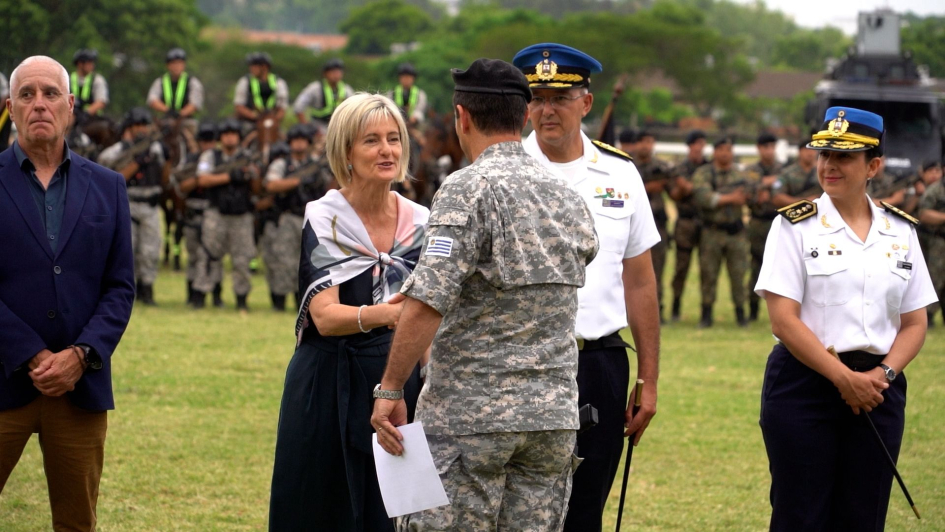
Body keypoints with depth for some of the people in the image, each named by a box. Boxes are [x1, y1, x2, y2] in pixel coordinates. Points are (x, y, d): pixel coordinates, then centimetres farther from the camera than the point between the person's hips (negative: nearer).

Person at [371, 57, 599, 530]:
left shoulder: (468, 190, -11)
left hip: (470, 417, -6)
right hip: (553, 412, 6)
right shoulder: (566, 195, 11)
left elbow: (428, 302, -19)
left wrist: (390, 389, -15)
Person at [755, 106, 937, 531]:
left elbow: (915, 322, 8)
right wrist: (844, 377, -16)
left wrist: (883, 374, -10)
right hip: (804, 383, -3)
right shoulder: (796, 226, -3)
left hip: (878, 388, 4)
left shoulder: (900, 232, 9)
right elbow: (784, 320, -10)